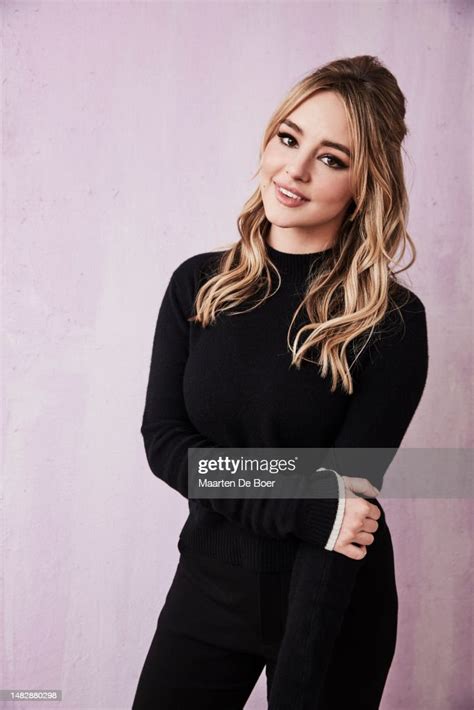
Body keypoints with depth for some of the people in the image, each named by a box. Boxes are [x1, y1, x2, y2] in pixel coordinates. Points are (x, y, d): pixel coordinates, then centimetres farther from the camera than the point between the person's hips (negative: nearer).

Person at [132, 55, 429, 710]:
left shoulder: (392, 322, -14)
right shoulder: (198, 285, -3)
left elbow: (345, 499, -19)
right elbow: (163, 440, -7)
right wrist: (305, 508, -20)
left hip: (333, 611, -2)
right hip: (207, 588, 3)